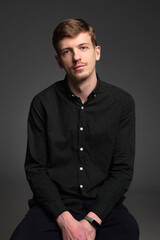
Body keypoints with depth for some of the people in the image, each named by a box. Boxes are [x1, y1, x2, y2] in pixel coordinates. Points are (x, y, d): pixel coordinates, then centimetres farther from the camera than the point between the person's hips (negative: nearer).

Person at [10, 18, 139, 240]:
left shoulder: (122, 102, 1)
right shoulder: (43, 103, 1)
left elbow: (123, 170, -1)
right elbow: (35, 168, 0)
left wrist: (91, 221, -12)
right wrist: (65, 219, -13)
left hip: (104, 205, 1)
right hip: (55, 204, 0)